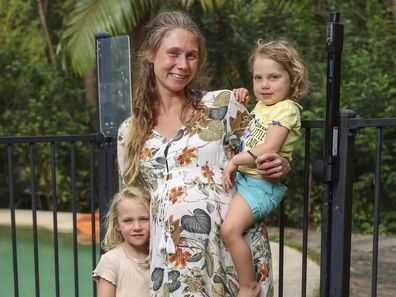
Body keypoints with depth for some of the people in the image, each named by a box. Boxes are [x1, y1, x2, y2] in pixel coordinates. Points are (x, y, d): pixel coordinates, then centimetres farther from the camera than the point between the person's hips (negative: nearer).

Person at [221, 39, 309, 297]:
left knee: (230, 229, -22)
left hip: (262, 184, -10)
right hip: (243, 177, 10)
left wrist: (234, 161, -17)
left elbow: (268, 149, -24)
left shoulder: (285, 108, -14)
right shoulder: (262, 104, 13)